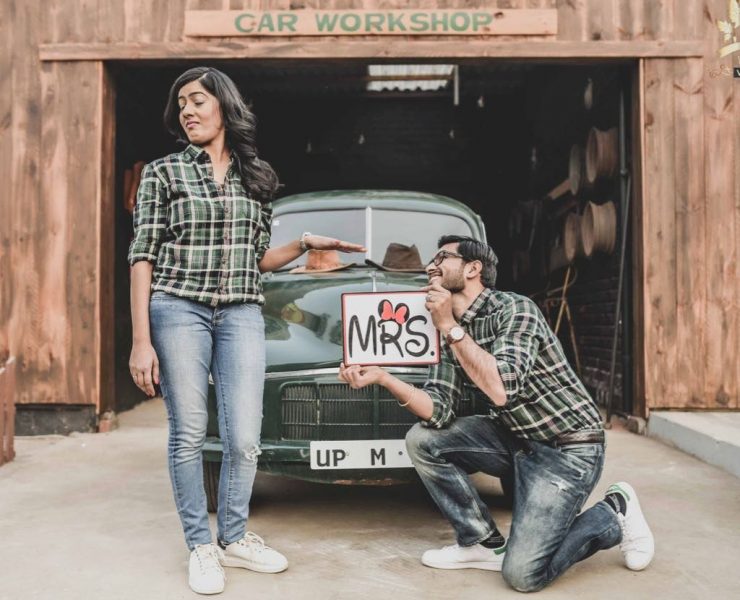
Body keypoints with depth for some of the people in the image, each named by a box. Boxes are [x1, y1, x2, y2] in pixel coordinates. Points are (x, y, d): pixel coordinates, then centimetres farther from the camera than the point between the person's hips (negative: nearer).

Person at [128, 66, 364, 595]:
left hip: (242, 315, 3)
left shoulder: (257, 177, 12)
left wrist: (306, 245, 0)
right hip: (177, 311, -2)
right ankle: (200, 546, 19)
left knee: (244, 438, 0)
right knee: (189, 435, 2)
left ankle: (234, 539, 22)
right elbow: (143, 257, -2)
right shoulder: (163, 172, 3)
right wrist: (141, 340, -9)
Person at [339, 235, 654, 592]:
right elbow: (439, 413, -7)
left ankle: (614, 514, 10)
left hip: (569, 446, -7)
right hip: (517, 439, 7)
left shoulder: (515, 309, -18)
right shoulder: (453, 333, 4)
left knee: (523, 573, -15)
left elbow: (501, 390, -33)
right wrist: (381, 378, -20)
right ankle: (485, 544, 9)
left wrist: (450, 327, -26)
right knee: (422, 441, -6)